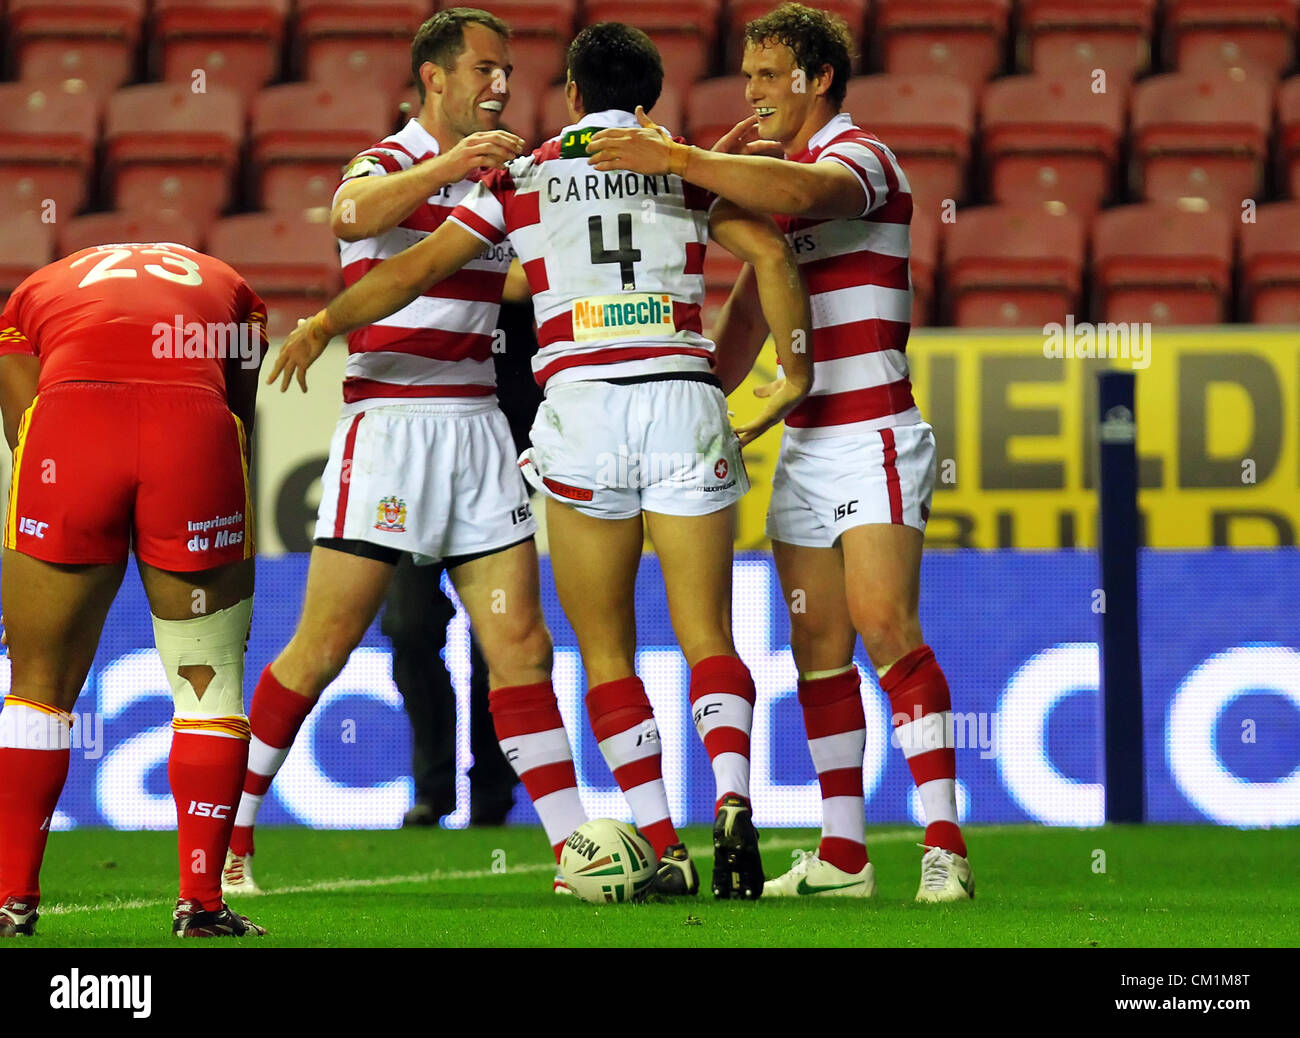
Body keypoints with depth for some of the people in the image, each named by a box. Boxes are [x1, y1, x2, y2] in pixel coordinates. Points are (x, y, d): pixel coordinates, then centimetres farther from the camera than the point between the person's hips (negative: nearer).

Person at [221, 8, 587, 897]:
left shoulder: (499, 176, 16)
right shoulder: (386, 165, -5)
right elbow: (354, 214, -27)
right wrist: (447, 166, -44)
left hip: (477, 423, 6)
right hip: (389, 419, -6)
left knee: (522, 645, 1)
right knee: (323, 647, -4)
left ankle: (578, 850, 0)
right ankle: (228, 840, 6)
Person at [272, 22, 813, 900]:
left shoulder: (523, 178, 12)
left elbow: (414, 270, 13)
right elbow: (770, 252, 0)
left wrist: (322, 325, 27)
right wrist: (796, 375, 9)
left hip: (581, 403, -1)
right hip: (686, 400, 1)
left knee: (606, 652, 9)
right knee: (708, 639, 1)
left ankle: (664, 847, 0)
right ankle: (733, 801, -24)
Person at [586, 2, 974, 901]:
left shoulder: (858, 157, -8)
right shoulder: (775, 173, 19)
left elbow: (800, 193, -34)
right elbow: (748, 317, 25)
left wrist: (679, 159, -36)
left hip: (872, 438, -9)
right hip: (803, 445, 9)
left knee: (887, 631, -17)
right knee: (819, 650, 6)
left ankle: (945, 845, -18)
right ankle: (842, 854, 9)